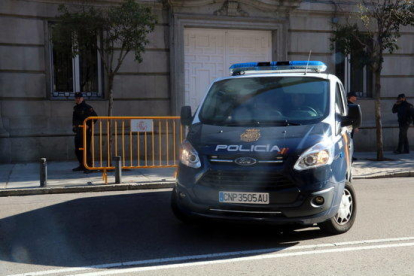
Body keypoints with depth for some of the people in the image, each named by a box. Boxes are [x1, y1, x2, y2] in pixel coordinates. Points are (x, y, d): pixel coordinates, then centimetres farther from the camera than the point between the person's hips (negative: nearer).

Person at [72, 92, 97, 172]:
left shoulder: (88, 108, -8)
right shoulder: (75, 108, 15)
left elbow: (95, 117, -12)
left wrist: (88, 125, -17)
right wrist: (74, 125, 13)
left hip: (86, 131, -8)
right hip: (78, 132, 8)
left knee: (86, 149, -11)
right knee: (77, 150, 12)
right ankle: (81, 165, 25)